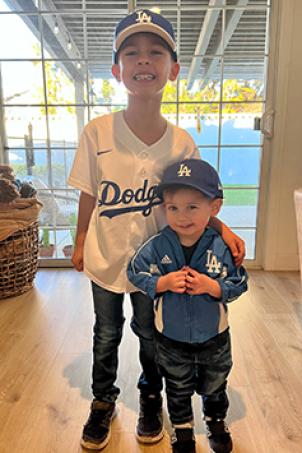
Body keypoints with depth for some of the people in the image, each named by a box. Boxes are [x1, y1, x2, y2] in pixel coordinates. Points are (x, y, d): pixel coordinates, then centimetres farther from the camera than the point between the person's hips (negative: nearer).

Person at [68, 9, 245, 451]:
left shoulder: (182, 143, -14)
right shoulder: (96, 132, -15)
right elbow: (88, 195, -4)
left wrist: (221, 228, -18)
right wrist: (80, 242, 4)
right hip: (105, 255, 0)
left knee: (150, 334, 20)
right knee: (106, 335, 20)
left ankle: (150, 398, 49)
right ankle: (103, 402, 47)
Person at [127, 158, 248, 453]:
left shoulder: (222, 247, -19)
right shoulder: (157, 246, -20)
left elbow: (239, 283, -11)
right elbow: (136, 273, -11)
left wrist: (211, 286, -28)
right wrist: (164, 283, -26)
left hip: (214, 338, 1)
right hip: (171, 339, 0)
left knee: (214, 386, 27)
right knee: (178, 390, 24)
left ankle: (216, 423, 57)